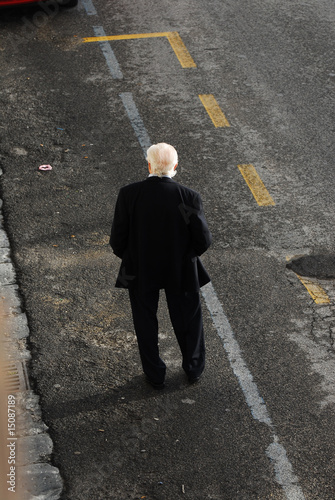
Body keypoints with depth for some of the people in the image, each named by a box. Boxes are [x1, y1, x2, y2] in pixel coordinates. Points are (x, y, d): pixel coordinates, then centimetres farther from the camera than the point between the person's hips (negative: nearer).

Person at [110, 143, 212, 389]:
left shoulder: (128, 194, -19)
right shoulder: (189, 197, -21)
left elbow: (117, 240, -13)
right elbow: (203, 240, -15)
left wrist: (130, 257, 7)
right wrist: (187, 253, 6)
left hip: (140, 271, 0)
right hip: (181, 272, 0)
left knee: (146, 322, 22)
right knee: (188, 318, 24)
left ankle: (156, 375, 37)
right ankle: (194, 368, 43)